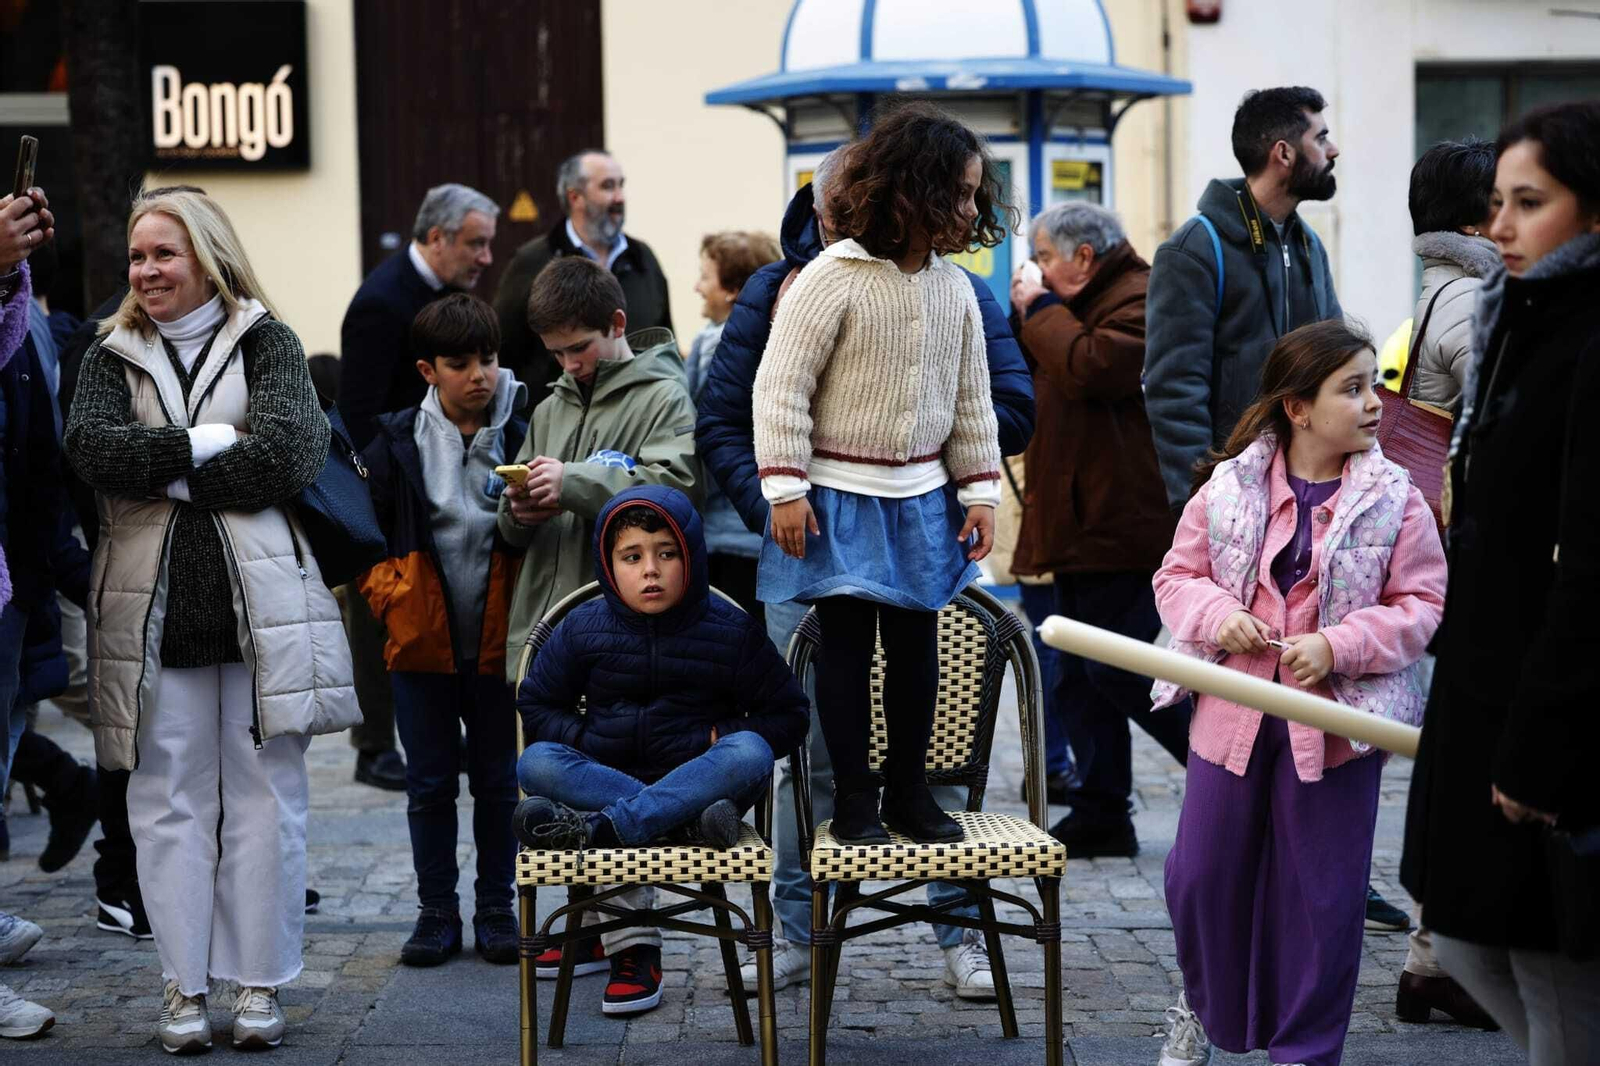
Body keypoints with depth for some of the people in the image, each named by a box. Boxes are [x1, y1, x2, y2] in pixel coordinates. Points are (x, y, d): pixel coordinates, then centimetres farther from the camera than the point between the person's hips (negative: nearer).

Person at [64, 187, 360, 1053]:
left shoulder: (266, 343, 7)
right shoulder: (111, 355, 13)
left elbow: (285, 453, -10)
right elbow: (91, 445, -7)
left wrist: (163, 472, -8)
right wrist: (211, 447, -11)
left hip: (260, 603, -1)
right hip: (153, 608, 2)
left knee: (264, 798, 1)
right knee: (169, 802, 3)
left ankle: (259, 982, 10)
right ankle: (183, 986, 11)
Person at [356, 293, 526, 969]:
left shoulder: (522, 437, -4)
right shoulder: (396, 443, -1)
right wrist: (389, 595, -5)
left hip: (498, 642, -1)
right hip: (421, 641, 1)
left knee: (498, 782, 8)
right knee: (430, 783, 8)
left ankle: (497, 909, 19)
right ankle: (436, 911, 18)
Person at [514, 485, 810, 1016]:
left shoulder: (730, 631, 1)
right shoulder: (583, 629, 5)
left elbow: (789, 714, 3)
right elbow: (536, 705, 12)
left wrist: (720, 739, -11)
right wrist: (584, 742, -7)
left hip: (699, 782, -1)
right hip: (604, 775, 1)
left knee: (750, 754, -34)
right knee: (536, 763, -26)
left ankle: (597, 827, -41)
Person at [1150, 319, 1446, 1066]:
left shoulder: (1395, 499, -7)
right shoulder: (1227, 487, -4)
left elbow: (1422, 605, -6)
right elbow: (1177, 576, 5)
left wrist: (1338, 646, -18)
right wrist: (1217, 615, -15)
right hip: (1232, 714, 2)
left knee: (1323, 894, 5)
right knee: (1201, 874, 12)